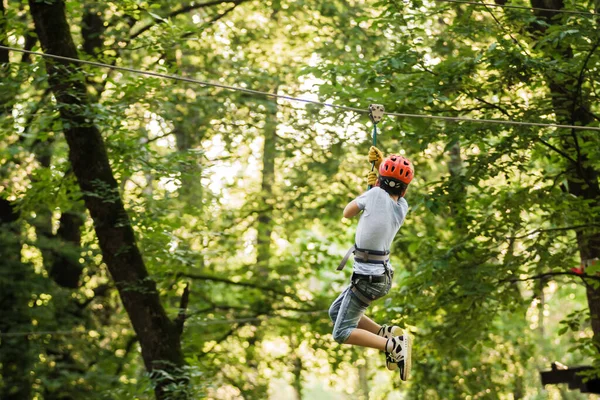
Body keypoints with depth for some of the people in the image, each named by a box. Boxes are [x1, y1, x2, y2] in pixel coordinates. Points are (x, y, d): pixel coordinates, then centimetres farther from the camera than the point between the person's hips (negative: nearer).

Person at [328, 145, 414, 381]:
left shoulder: (376, 194, -18)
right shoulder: (402, 207, -2)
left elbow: (347, 213, 0)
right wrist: (381, 162, 18)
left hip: (367, 278, -8)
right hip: (382, 273, 8)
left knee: (342, 333, -5)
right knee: (336, 313, 23)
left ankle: (393, 345, -18)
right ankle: (386, 333, 12)